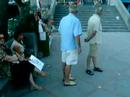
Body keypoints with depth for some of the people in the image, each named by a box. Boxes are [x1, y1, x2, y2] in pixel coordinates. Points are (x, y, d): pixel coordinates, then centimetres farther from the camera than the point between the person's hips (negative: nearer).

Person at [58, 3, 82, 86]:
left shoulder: (63, 19, 4)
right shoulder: (76, 20, -18)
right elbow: (77, 36, -22)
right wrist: (79, 47, -12)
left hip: (64, 45, 7)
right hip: (71, 46, -7)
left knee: (65, 62, 18)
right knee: (69, 64, 3)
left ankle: (65, 77, 35)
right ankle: (67, 81, 15)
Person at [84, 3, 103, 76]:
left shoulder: (92, 18, 9)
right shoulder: (97, 19, -21)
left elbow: (89, 29, 11)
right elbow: (94, 32, -24)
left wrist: (88, 38, 10)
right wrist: (88, 39, -17)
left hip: (95, 40, 10)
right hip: (94, 41, -10)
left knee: (94, 54, 20)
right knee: (91, 55, 2)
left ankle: (95, 67, 35)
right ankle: (88, 69, 14)